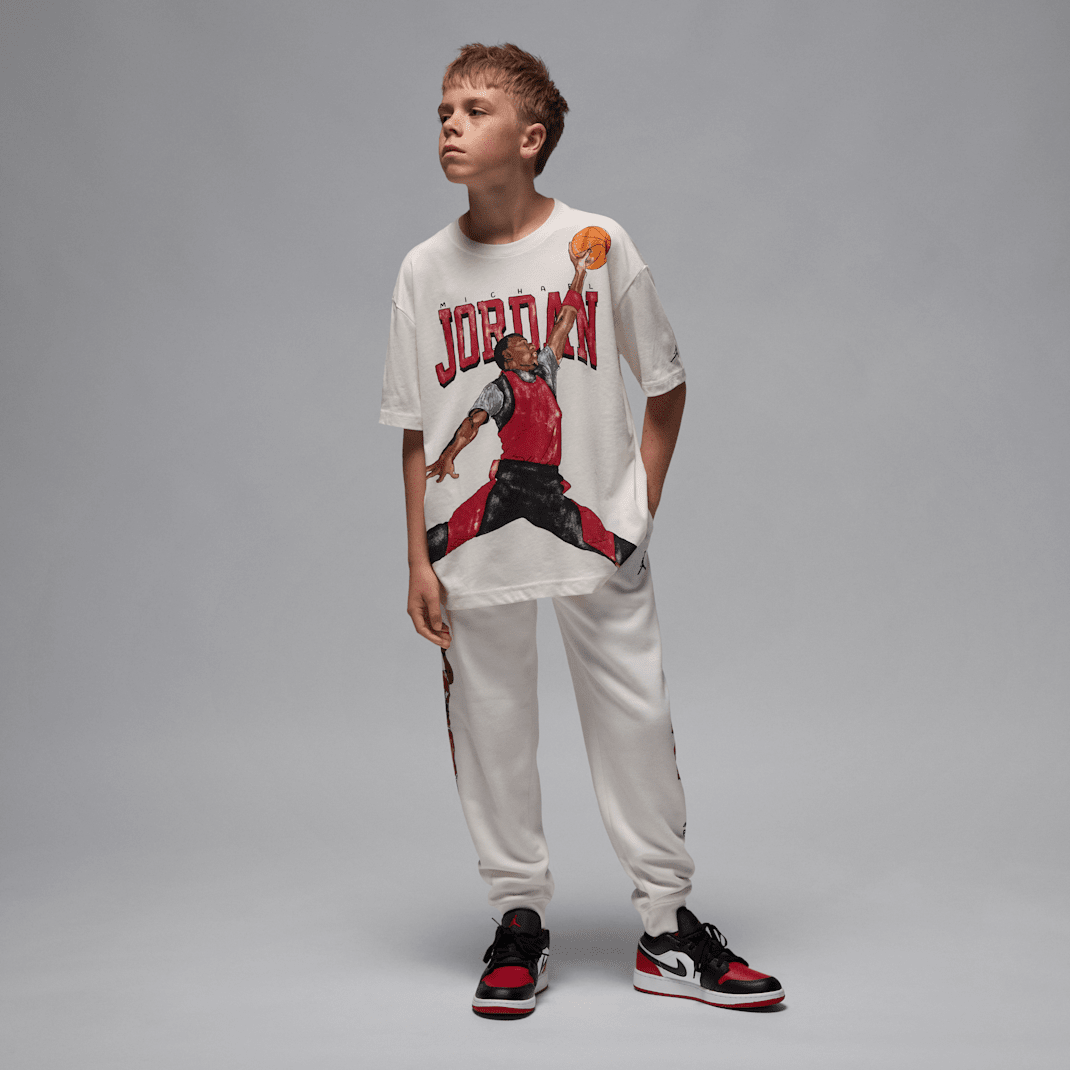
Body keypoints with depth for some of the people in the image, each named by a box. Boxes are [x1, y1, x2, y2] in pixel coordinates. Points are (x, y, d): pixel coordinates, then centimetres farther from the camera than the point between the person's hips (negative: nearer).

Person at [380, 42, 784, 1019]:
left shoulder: (597, 245, -3)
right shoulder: (426, 271, 2)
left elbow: (666, 385, 6)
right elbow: (417, 429, 4)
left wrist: (641, 507, -2)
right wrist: (419, 560, 0)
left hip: (593, 534, -1)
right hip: (473, 544, 2)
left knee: (636, 725, 3)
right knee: (490, 736, 7)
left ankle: (669, 928, 18)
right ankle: (521, 924, 23)